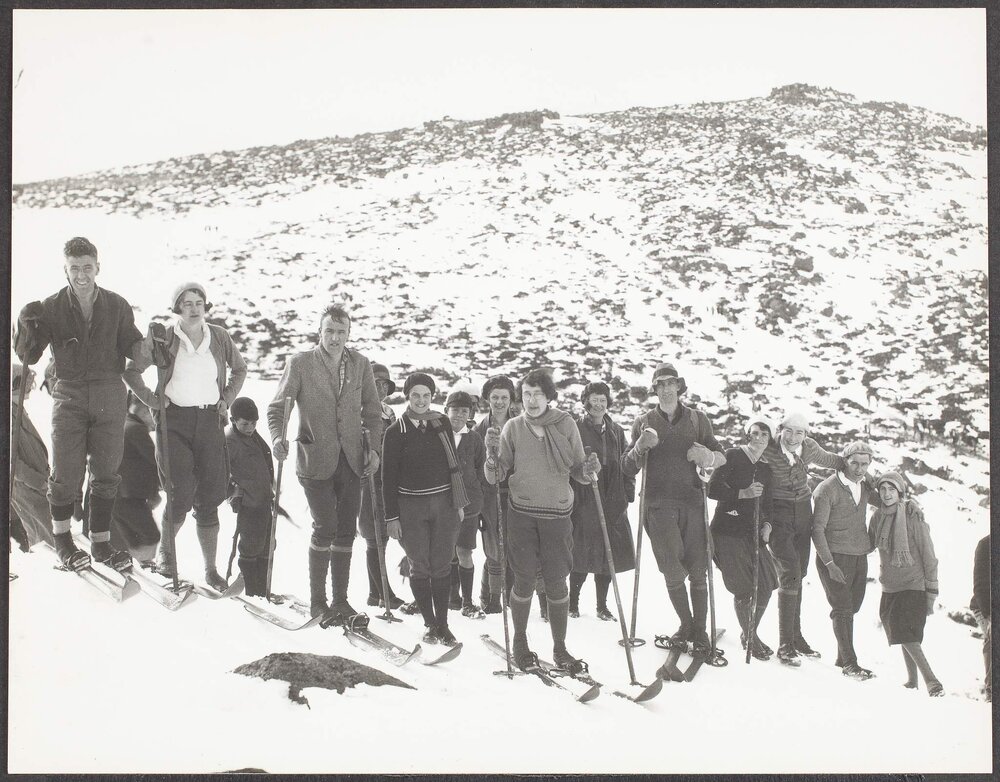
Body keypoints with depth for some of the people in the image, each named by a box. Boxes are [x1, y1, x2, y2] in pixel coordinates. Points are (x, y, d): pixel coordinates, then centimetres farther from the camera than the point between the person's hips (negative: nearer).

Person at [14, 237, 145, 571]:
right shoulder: (51, 308, 1)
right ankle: (61, 537, 19)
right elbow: (28, 356, 1)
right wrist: (27, 328, -17)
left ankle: (101, 542, 17)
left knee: (106, 474, 5)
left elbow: (132, 346, 5)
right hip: (69, 396, -1)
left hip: (109, 396, 1)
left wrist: (147, 346, -16)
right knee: (66, 475, -3)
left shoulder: (117, 306, 2)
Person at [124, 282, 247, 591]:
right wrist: (150, 399, -3)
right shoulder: (164, 338, -2)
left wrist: (227, 398, 9)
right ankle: (165, 550, 15)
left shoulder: (219, 337, 5)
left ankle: (211, 569, 10)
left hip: (210, 421, 2)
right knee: (182, 493, -12)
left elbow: (239, 369, 21)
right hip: (175, 420, -2)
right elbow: (131, 370, 7)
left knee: (209, 498, 3)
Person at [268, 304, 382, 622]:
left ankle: (340, 600, 17)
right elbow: (277, 407, -3)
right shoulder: (300, 363, -4)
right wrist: (277, 437, -20)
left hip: (351, 460, 4)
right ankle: (317, 600, 7)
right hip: (316, 460, -4)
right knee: (325, 528, -8)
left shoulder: (360, 364, 6)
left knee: (346, 531, 7)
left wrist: (374, 448, 0)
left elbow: (372, 411, 11)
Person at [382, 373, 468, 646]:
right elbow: (389, 477, 0)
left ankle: (443, 624, 11)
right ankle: (430, 624, 13)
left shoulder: (442, 423, 5)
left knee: (441, 566, 3)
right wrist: (391, 516, -3)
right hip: (411, 506, -2)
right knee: (420, 567, 2)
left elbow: (453, 463, 12)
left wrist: (458, 502, 11)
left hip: (444, 502, 2)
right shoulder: (395, 432, -2)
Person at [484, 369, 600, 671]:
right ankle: (520, 644, 20)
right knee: (525, 580, 2)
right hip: (522, 514, 0)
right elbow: (495, 477, 2)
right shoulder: (513, 428, 2)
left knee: (557, 583, 2)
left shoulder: (566, 424, 2)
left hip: (557, 514, 0)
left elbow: (577, 472, 7)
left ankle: (560, 649, 15)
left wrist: (588, 470, -15)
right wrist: (492, 451, -16)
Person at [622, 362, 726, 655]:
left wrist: (708, 457, -11)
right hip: (659, 506, -1)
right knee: (673, 571, -3)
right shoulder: (644, 422, 9)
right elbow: (628, 468, 5)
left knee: (698, 571, -1)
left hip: (691, 502, 1)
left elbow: (722, 457, 12)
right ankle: (685, 623, 17)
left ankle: (700, 630, 11)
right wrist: (640, 446, -14)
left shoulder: (697, 419, 10)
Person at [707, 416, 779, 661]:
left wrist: (767, 524, 0)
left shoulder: (768, 468, 14)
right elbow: (713, 489, -10)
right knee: (743, 589, -7)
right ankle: (749, 638, 13)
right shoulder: (733, 457, -4)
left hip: (753, 533, 6)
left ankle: (751, 633, 25)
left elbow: (768, 503, 18)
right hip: (728, 530, -6)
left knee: (765, 587, 3)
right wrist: (743, 493, -19)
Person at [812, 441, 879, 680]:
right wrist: (829, 563, -17)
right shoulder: (827, 489, -11)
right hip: (835, 557, -6)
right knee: (843, 609, -8)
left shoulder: (864, 486, 7)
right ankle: (850, 663, -4)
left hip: (860, 557, 6)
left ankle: (842, 658, 21)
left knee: (852, 607, 10)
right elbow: (817, 528, -11)